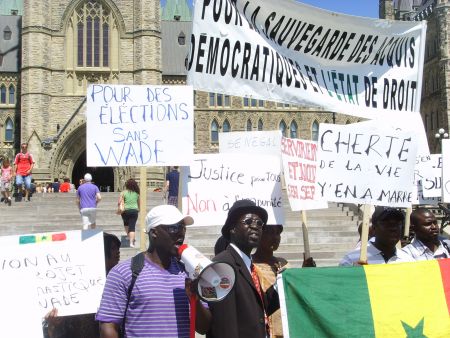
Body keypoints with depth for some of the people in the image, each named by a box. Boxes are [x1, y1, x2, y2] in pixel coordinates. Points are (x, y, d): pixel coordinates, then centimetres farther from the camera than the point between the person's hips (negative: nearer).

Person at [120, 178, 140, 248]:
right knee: (132, 227, -1)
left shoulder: (123, 193, -5)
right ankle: (131, 242, -12)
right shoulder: (136, 193, 3)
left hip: (126, 211, -1)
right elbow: (139, 203, 11)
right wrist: (138, 210, 27)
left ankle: (129, 237, 34)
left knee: (126, 223, 28)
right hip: (134, 211, 1)